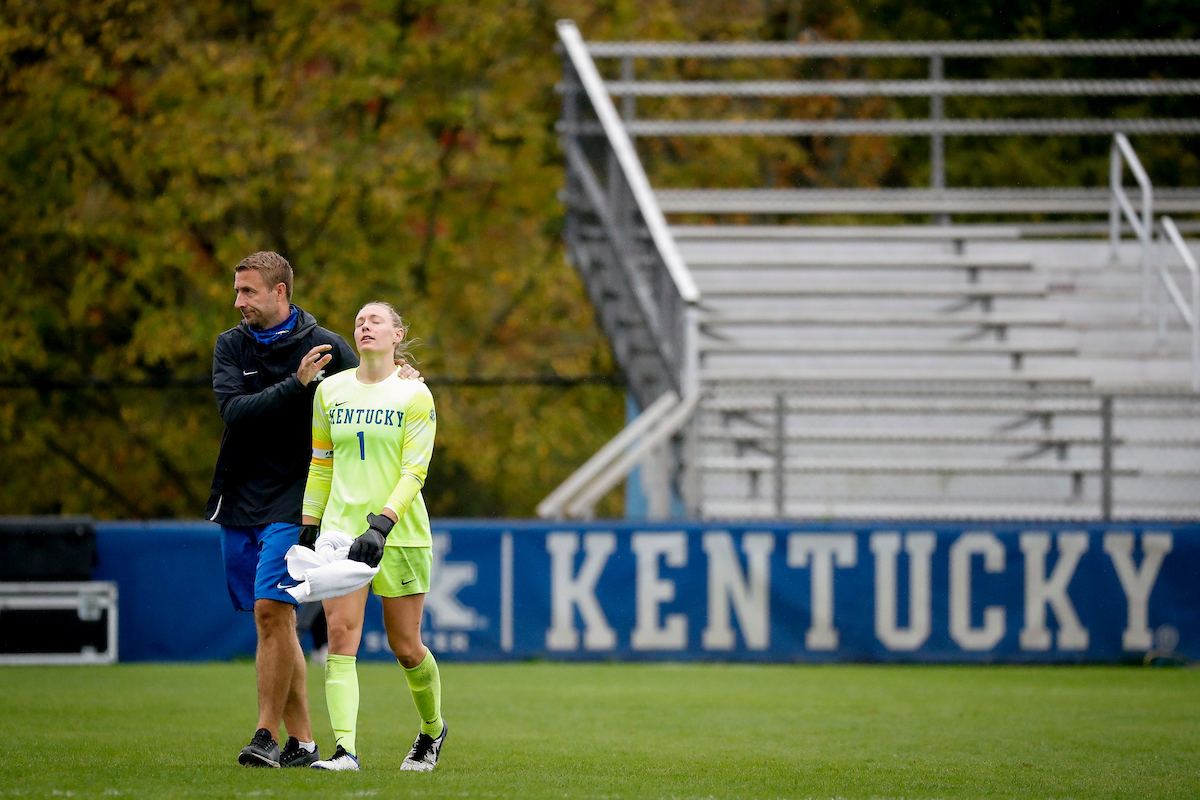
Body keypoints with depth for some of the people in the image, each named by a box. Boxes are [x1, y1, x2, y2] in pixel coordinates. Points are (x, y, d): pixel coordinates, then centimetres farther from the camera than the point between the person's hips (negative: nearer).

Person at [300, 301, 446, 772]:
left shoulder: (414, 396, -3)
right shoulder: (331, 390, 9)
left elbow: (414, 472, -9)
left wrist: (381, 524, -22)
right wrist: (308, 528, 11)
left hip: (401, 534, -3)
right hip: (341, 528, 3)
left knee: (405, 647, 4)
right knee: (340, 634, -14)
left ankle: (432, 729, 31)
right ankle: (345, 749, -21)